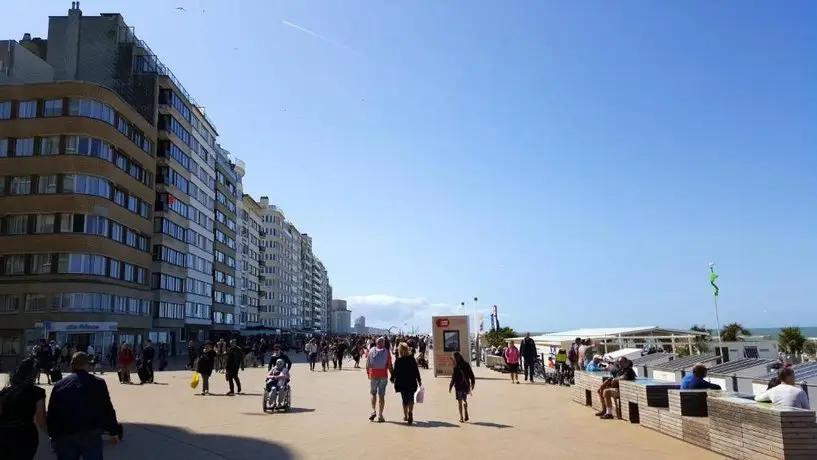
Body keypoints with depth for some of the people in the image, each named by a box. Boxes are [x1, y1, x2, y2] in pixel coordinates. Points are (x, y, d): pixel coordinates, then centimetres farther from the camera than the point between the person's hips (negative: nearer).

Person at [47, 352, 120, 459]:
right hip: (90, 435, -3)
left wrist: (54, 436, 19)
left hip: (64, 436, 3)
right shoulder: (98, 383, -2)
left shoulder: (59, 385, 6)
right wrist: (114, 431, 5)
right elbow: (107, 409, -3)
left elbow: (51, 414, 9)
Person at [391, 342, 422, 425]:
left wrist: (392, 379, 13)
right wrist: (419, 380, 9)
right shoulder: (412, 359, -4)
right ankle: (410, 412, -17)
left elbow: (395, 371, -5)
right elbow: (416, 370, -1)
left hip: (401, 383, 0)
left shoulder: (398, 360, -10)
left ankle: (405, 416, 15)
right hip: (411, 382, 0)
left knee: (404, 399, 12)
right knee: (411, 398, 7)